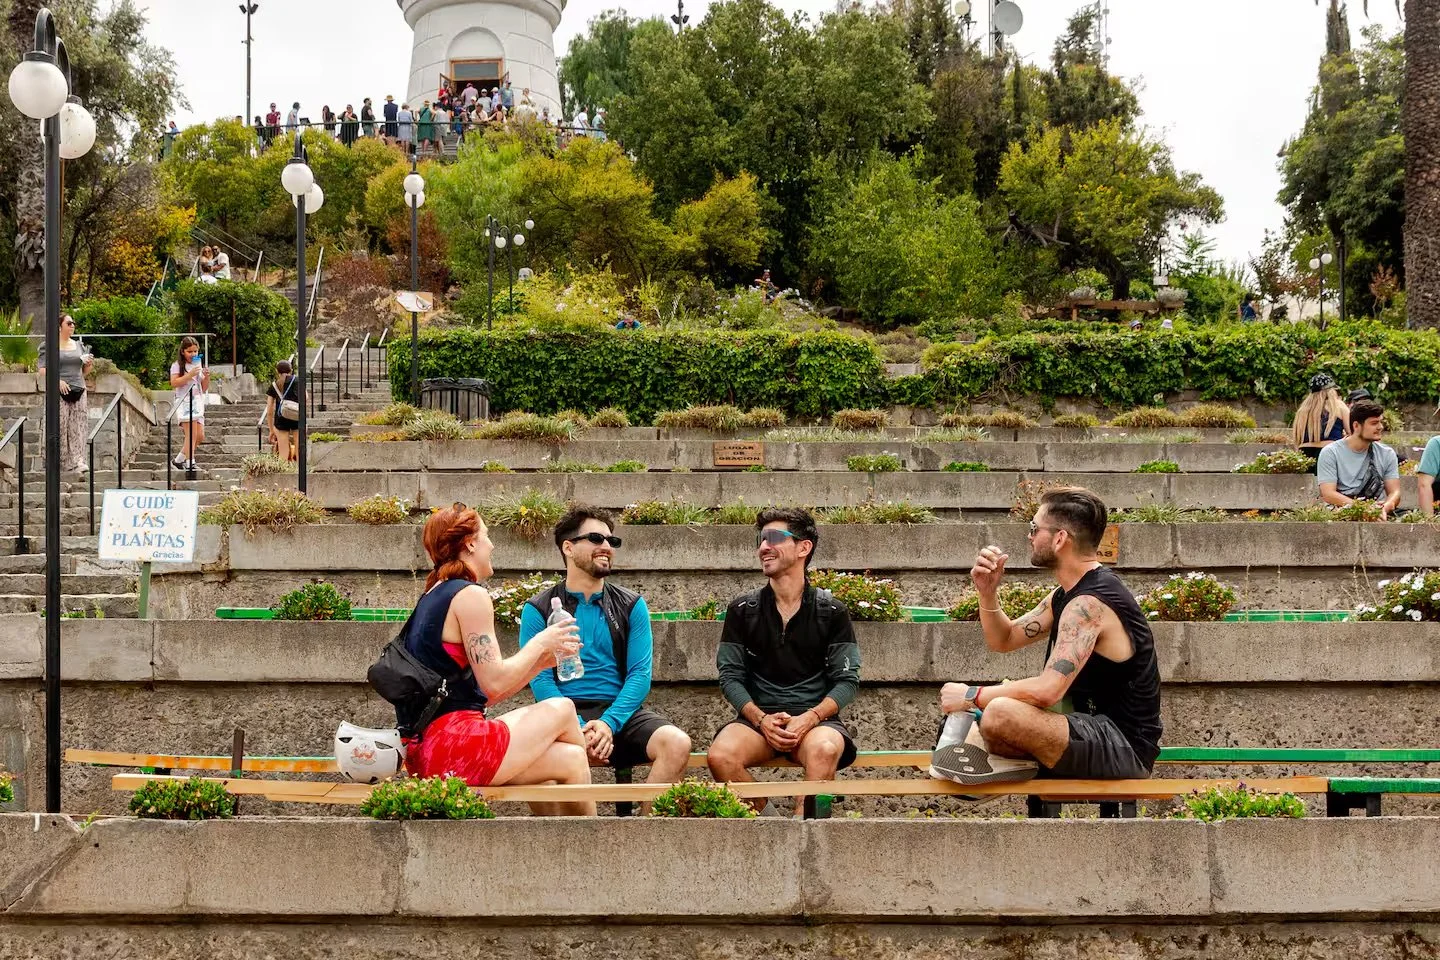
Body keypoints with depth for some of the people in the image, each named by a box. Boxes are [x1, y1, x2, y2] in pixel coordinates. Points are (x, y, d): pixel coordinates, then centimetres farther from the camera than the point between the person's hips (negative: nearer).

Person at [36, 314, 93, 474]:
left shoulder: (79, 345, 17)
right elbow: (42, 370, -4)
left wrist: (89, 364, 1)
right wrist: (58, 380, -18)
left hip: (79, 391, 5)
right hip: (60, 393, -4)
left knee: (78, 428, -3)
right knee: (60, 427, -6)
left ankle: (78, 460, -7)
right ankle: (61, 461, -2)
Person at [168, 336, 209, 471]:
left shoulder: (198, 365, 19)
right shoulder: (177, 365, 1)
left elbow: (204, 388, 19)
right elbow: (174, 383, -14)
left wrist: (207, 377, 1)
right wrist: (189, 375, -20)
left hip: (198, 401, 7)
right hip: (184, 402, -7)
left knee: (200, 436, 2)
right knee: (192, 434, -17)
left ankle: (179, 459, 14)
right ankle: (190, 463, -15)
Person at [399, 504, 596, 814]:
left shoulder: (434, 597, 20)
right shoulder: (470, 595, -10)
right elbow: (494, 683, -16)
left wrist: (543, 660, 17)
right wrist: (540, 642, -1)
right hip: (452, 745, -9)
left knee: (569, 759, 12)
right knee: (561, 709, 7)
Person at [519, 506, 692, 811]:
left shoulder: (632, 606, 12)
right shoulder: (539, 610, 6)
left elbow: (640, 675, 2)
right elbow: (540, 680, -3)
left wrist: (609, 723, -16)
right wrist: (578, 729, -20)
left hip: (621, 711, 2)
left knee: (677, 743, -27)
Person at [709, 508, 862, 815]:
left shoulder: (832, 612, 4)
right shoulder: (742, 610, 8)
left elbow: (848, 680, 2)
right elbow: (730, 675, 5)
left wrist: (810, 717, -16)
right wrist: (760, 719, -12)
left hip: (815, 717, -2)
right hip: (758, 716, 2)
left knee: (824, 750, -38)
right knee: (721, 756, -31)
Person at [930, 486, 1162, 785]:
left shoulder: (1089, 604, -22)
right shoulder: (1067, 593, 11)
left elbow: (1047, 690, -31)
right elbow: (1004, 640, 20)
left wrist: (973, 695, -19)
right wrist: (987, 593, 1)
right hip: (1097, 728, 11)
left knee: (1001, 713, -31)